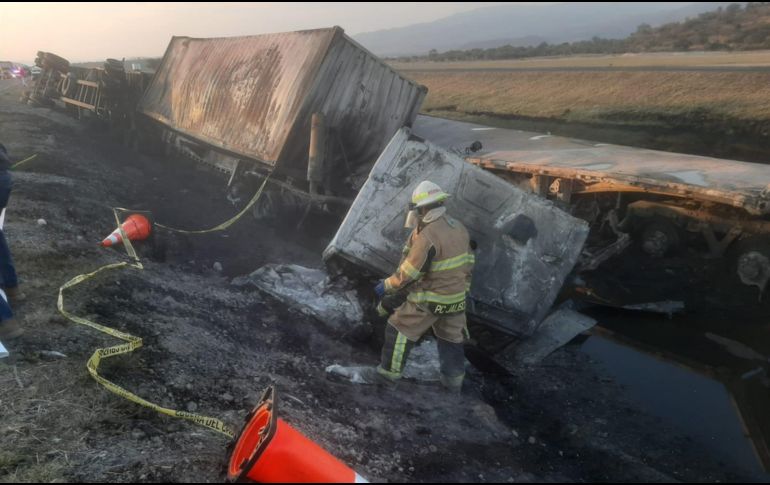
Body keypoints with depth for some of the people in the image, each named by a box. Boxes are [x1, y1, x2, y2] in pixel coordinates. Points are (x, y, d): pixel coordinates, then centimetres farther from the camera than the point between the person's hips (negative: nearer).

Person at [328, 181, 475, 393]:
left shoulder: (428, 236, -24)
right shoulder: (459, 228, 2)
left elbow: (409, 273, -20)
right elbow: (468, 261, 10)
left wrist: (387, 285, -6)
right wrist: (463, 284, 23)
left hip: (430, 298, -8)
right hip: (456, 296, 8)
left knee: (399, 330, 6)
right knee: (451, 338, 18)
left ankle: (387, 373, 16)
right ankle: (453, 381, 30)